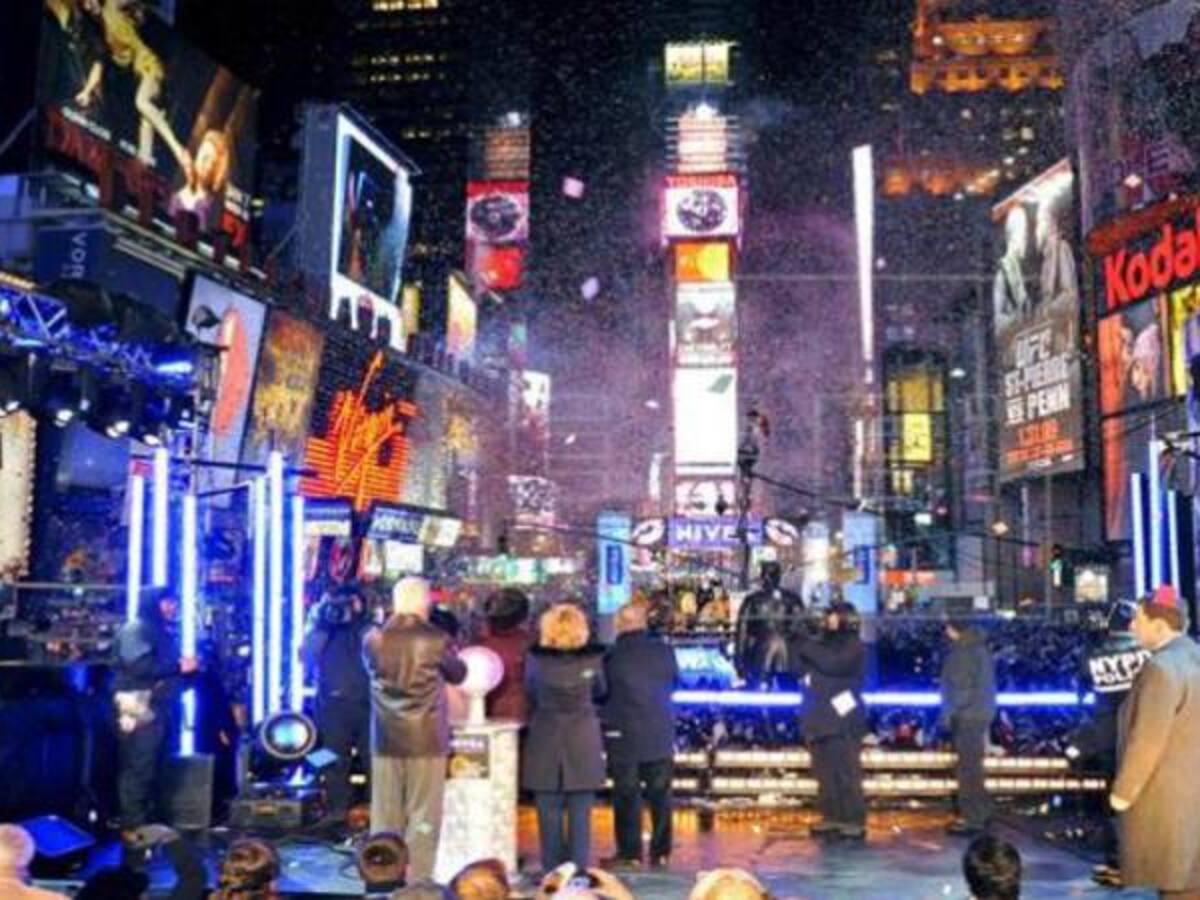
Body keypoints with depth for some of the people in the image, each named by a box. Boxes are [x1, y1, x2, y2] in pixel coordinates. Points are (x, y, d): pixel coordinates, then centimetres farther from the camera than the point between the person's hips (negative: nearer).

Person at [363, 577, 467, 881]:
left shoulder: (373, 639, -2)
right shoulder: (436, 640, -10)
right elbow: (458, 674, 8)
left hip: (385, 741, 3)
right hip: (426, 740, -3)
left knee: (385, 817, 11)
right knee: (423, 818, 4)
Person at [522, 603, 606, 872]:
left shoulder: (535, 659, -9)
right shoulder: (592, 658, -8)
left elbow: (529, 696, 6)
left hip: (545, 744, 0)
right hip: (583, 745, 0)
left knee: (549, 814, 8)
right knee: (580, 814, 7)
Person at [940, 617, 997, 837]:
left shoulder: (964, 651, -17)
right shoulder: (979, 647, 13)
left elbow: (961, 686, -21)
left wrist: (949, 711, -12)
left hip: (968, 715, -10)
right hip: (980, 713, 10)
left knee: (968, 767, -5)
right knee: (973, 765, 18)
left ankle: (972, 818, -2)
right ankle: (981, 812, 26)